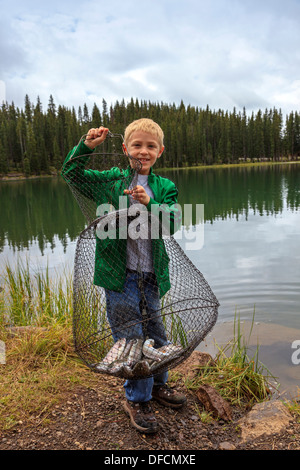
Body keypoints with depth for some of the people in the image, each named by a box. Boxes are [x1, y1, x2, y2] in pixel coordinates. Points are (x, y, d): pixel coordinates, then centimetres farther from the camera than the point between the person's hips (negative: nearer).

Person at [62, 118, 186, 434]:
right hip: (119, 275, -3)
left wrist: (148, 203, -26)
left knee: (155, 333, 18)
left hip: (150, 275, 3)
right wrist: (86, 146, -8)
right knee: (130, 338, 2)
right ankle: (137, 399, 23)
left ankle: (157, 384, 44)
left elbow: (174, 222, -10)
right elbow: (70, 173, 7)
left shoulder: (164, 187, 4)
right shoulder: (110, 181, 2)